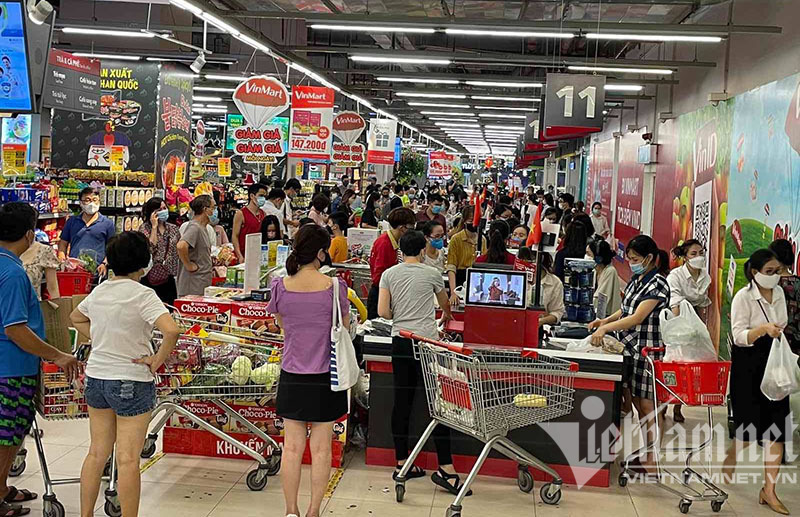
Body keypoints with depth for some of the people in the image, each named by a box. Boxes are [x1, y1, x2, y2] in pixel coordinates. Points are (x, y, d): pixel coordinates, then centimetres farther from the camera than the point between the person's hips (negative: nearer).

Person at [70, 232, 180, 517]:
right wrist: (157, 361, -16)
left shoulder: (99, 291, 4)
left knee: (97, 453, 18)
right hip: (131, 381, -7)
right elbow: (172, 331, -31)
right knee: (128, 459, 1)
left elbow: (76, 318, 25)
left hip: (96, 376, 7)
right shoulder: (142, 295, -17)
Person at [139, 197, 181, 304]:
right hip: (150, 279, -4)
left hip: (168, 278, 4)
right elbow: (150, 248, -16)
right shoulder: (145, 228, -1)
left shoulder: (173, 228, 11)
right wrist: (154, 227, -12)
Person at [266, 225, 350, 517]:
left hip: (292, 375, 2)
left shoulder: (280, 286, -6)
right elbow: (345, 328, 0)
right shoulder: (334, 286, -13)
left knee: (292, 446, 10)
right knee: (321, 448, 9)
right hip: (324, 375, -2)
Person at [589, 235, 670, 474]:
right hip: (631, 347, 9)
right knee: (638, 404, 14)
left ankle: (652, 462, 3)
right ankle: (646, 454, 24)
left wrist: (606, 328, -28)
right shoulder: (636, 280, 12)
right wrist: (606, 320, 6)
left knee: (648, 405, -3)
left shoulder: (657, 284, -14)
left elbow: (638, 317, -22)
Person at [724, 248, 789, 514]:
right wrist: (762, 329, -34)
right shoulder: (743, 297, -12)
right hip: (749, 365, -5)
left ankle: (769, 490, 4)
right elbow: (739, 336, -18)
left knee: (777, 427, -1)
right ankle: (730, 460, 34)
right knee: (751, 424, 1)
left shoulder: (779, 292, 6)